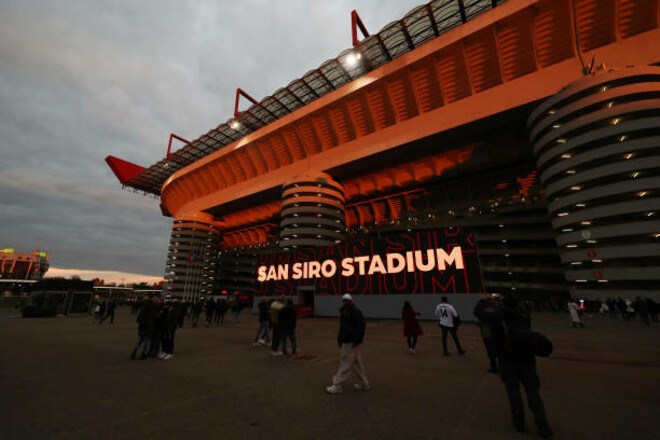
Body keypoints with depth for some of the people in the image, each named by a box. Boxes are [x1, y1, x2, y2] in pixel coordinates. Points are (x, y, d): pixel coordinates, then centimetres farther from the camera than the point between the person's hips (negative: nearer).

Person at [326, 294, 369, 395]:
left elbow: (361, 326, -22)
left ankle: (337, 386, 7)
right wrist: (340, 338, 14)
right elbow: (342, 327, 20)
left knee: (345, 363, -2)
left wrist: (356, 340, -23)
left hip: (352, 343, -9)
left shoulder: (355, 311, -16)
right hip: (346, 341, 9)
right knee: (356, 363, 17)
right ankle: (364, 384, 29)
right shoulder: (344, 311, 13)